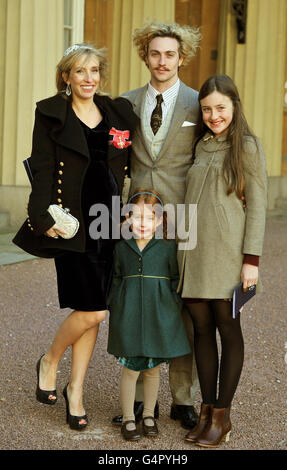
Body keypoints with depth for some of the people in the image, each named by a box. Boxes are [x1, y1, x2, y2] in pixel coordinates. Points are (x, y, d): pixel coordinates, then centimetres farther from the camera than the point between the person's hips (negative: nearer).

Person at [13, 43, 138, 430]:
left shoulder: (119, 112, 11)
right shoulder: (51, 114, 0)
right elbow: (42, 170, -5)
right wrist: (45, 218, -15)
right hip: (72, 223, -4)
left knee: (92, 313, 7)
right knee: (92, 311, -9)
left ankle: (75, 389, 22)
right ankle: (49, 362, 18)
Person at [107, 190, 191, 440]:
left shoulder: (168, 248, -1)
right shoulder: (121, 248, 3)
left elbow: (176, 281, 5)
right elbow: (116, 280, 11)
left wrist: (175, 309, -2)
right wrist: (115, 308, 5)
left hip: (158, 316, 0)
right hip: (129, 316, 0)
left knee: (152, 368, 10)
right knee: (131, 368, 1)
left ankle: (149, 415, 27)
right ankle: (128, 418, 15)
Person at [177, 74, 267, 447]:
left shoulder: (247, 147, -2)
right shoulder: (201, 147, 14)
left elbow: (256, 206, -6)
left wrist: (251, 260, -12)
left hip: (227, 252, -5)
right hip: (194, 250, 5)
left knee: (227, 328, 1)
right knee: (202, 328, 7)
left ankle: (223, 415, 9)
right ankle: (207, 411, 15)